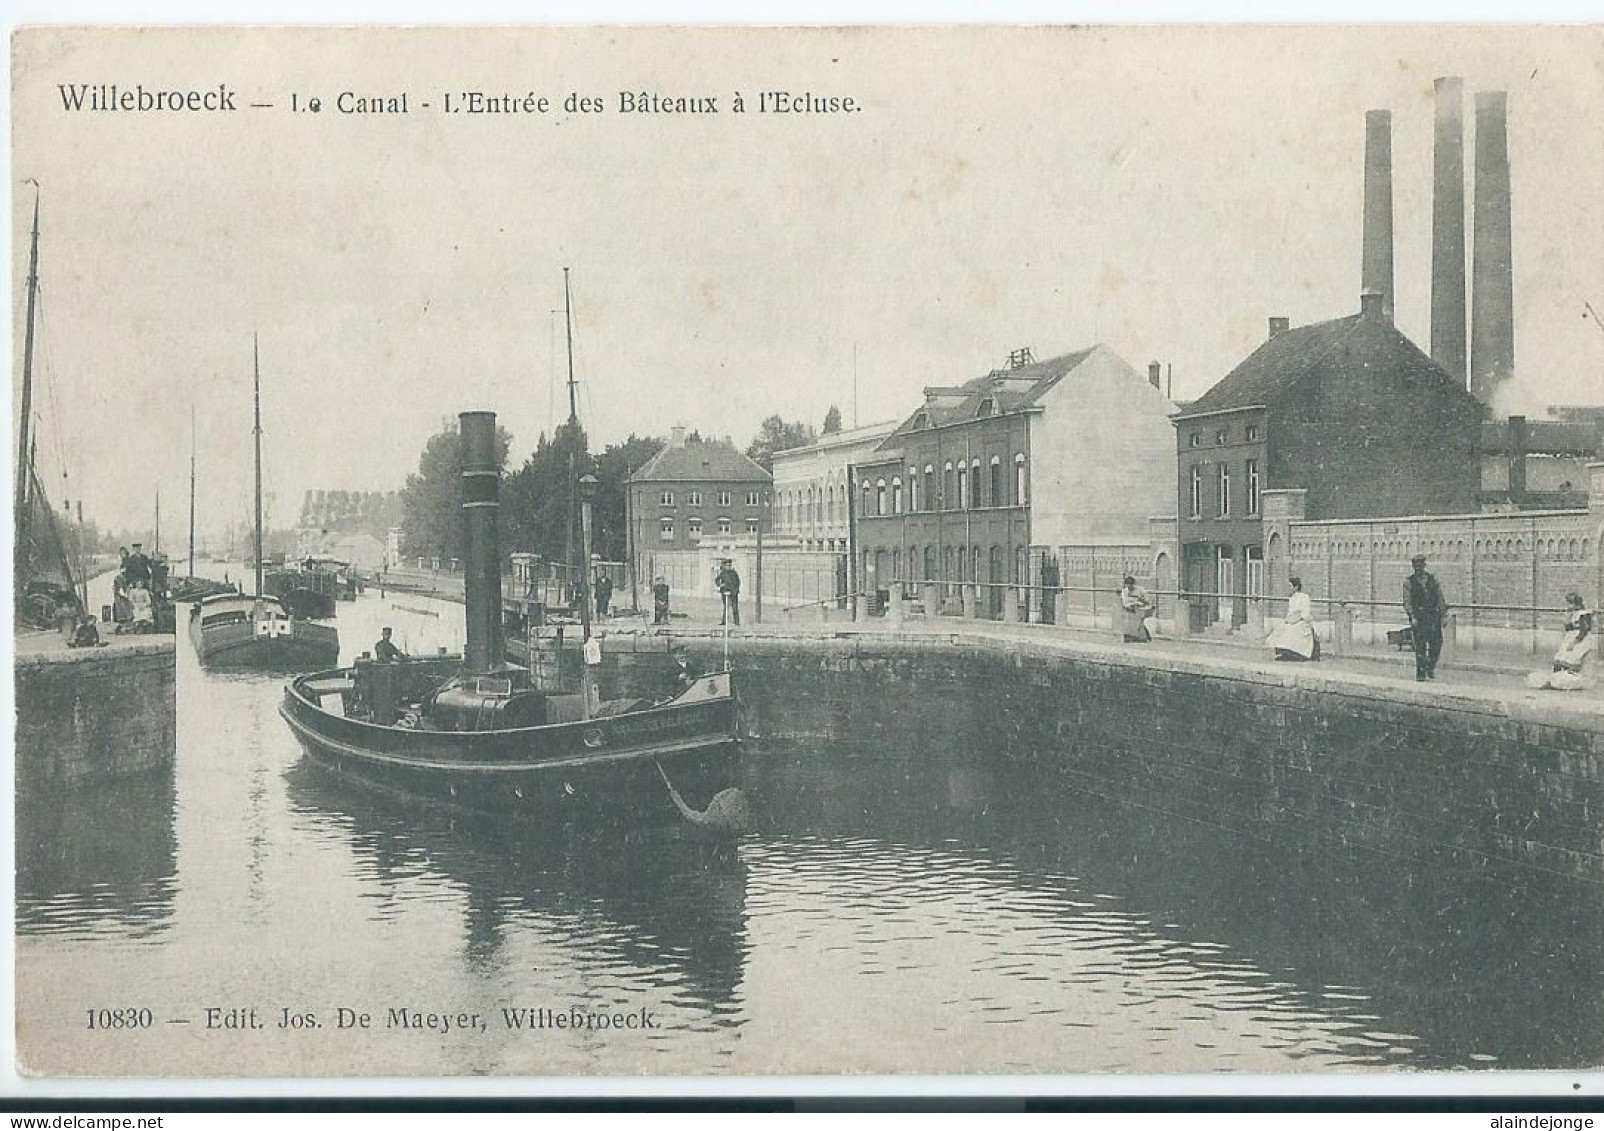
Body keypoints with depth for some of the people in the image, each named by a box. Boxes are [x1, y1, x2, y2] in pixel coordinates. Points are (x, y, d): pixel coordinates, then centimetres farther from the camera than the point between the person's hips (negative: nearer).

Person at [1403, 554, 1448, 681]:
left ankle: (1431, 668, 17)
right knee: (1420, 646, -6)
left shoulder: (1433, 580, 14)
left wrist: (1444, 615, 5)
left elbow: (1440, 598, 13)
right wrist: (1412, 617, -14)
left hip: (1433, 615, 3)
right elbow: (1407, 601, -2)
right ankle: (1421, 673, 0)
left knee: (1437, 643, -3)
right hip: (1418, 617, -3)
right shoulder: (1408, 582, 5)